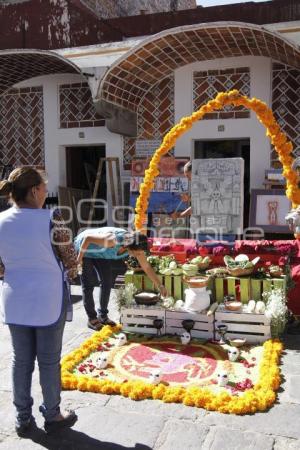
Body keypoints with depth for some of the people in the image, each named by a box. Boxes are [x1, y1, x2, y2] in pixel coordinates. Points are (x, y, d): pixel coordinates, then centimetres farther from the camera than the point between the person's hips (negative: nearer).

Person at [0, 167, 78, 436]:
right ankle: (52, 416, 27)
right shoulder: (51, 220, -17)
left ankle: (23, 418, 29)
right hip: (48, 300, -4)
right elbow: (70, 260, -9)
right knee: (49, 361, 10)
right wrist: (71, 273, 13)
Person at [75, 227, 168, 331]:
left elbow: (147, 267, -14)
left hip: (100, 253, 6)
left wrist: (160, 286, -15)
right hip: (84, 246, -6)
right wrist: (80, 257, -20)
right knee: (89, 284, -5)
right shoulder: (112, 240, -43)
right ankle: (92, 319, 6)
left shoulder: (136, 246, -23)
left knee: (107, 282, 3)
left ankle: (103, 315, 16)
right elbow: (87, 238, -33)